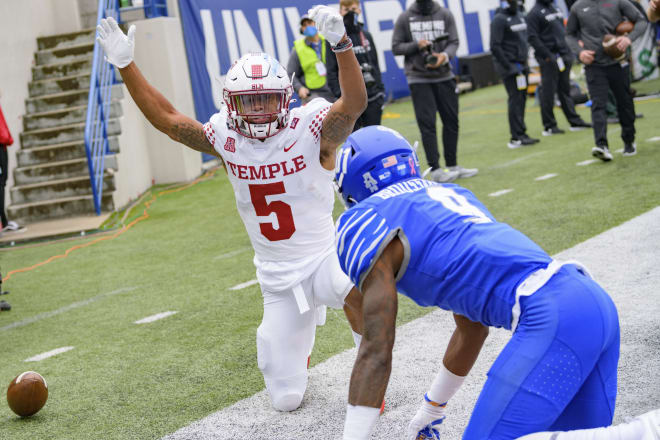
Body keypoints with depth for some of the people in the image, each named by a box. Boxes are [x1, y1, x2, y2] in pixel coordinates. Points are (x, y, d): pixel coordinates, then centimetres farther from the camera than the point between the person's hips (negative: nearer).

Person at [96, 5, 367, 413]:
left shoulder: (313, 130, -15)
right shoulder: (227, 139, -3)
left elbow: (355, 102, -34)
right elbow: (165, 117, 3)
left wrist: (341, 44, -50)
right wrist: (126, 64, -4)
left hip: (324, 259, -4)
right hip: (277, 279, 4)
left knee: (355, 292, -42)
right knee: (287, 400, 6)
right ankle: (301, 334, 40)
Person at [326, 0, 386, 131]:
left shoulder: (366, 35, 11)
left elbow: (375, 65, 16)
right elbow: (331, 71, -5)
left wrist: (380, 89, 10)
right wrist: (340, 94, -13)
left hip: (372, 97, 4)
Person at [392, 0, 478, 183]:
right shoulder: (405, 18, 0)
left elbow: (453, 42, -1)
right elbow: (396, 47, 1)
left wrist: (445, 55, -22)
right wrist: (417, 45, -15)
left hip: (444, 77, 3)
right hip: (418, 80, -3)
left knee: (451, 121, 6)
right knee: (427, 124, -7)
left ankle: (452, 166, 17)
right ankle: (435, 169, -5)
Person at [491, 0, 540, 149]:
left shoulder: (520, 16, 16)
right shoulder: (499, 19, -10)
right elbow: (495, 46, -16)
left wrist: (524, 62, 15)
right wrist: (508, 66, -17)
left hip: (521, 65, 8)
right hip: (509, 66, -8)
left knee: (522, 98, 7)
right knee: (515, 99, -10)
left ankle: (520, 135, 13)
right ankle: (517, 137, -9)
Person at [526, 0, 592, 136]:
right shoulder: (535, 13, -9)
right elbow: (532, 38, -15)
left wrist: (568, 51, 13)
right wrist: (547, 56, -19)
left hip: (564, 55, 8)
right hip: (549, 59, -8)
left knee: (565, 90, 11)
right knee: (548, 92, -3)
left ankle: (575, 121, 15)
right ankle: (549, 126, 3)